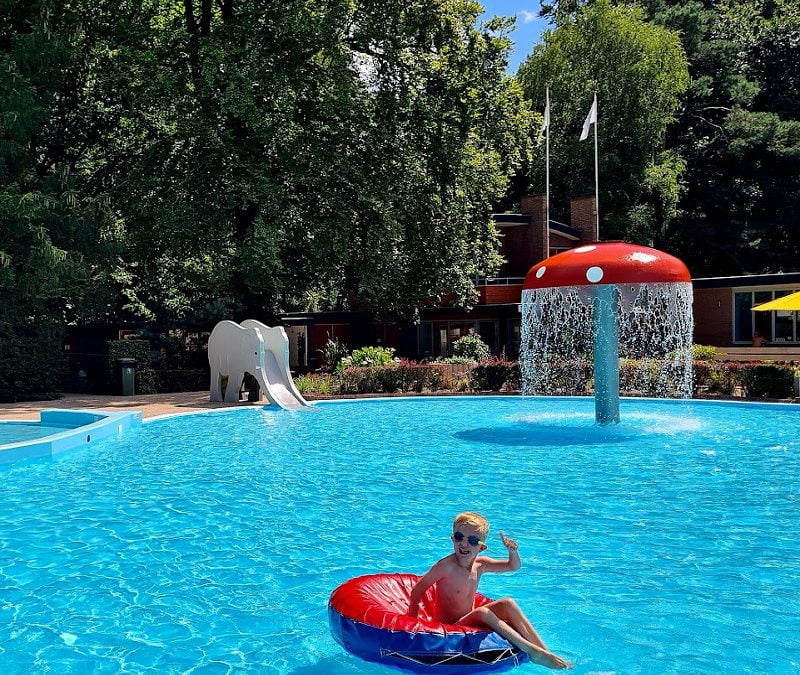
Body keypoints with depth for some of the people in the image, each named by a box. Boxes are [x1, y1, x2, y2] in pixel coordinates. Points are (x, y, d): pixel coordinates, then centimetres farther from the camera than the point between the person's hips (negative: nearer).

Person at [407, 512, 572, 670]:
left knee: (508, 603, -7)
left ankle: (545, 651, -10)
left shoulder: (480, 565, 0)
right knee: (482, 612, -31)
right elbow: (417, 592, -13)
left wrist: (513, 551, -9)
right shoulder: (446, 566, -19)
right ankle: (533, 652, -29)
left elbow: (513, 566, 12)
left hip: (469, 621, 7)